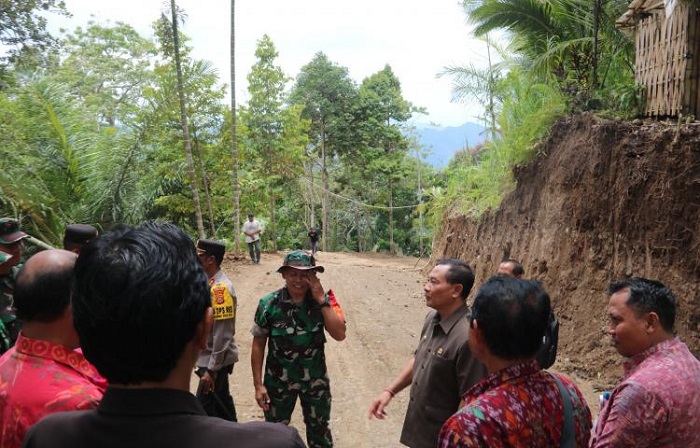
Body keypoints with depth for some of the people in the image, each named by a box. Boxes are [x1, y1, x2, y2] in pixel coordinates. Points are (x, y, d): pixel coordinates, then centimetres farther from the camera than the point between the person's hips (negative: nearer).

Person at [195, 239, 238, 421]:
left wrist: (211, 369, -21)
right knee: (221, 404, 20)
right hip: (210, 358, 9)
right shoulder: (209, 283, 6)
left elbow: (222, 335, -24)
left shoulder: (220, 288, -23)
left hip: (215, 361, -9)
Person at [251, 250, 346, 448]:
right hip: (278, 381, -1)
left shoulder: (324, 300, -10)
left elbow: (339, 334, -21)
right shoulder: (269, 304, -14)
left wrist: (321, 300, -25)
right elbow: (258, 344, -7)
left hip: (316, 379, 1)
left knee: (319, 430, 19)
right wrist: (258, 384, -8)